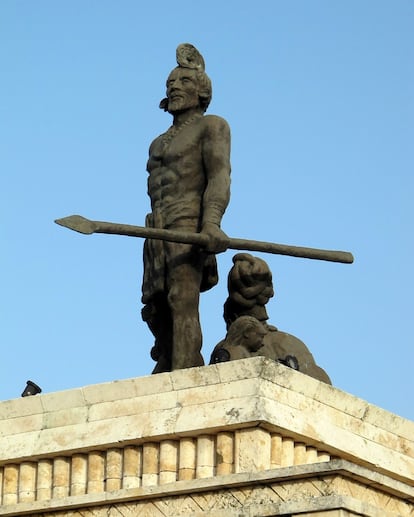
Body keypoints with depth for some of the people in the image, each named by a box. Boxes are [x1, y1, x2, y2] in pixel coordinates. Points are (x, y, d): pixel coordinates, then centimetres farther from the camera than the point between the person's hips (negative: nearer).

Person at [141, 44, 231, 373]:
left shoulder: (212, 126, 8)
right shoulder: (160, 143, 30)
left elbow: (220, 176, -7)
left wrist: (212, 222, -23)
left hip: (188, 227, -8)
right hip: (158, 233, 8)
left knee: (182, 301, -21)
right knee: (158, 312, -1)